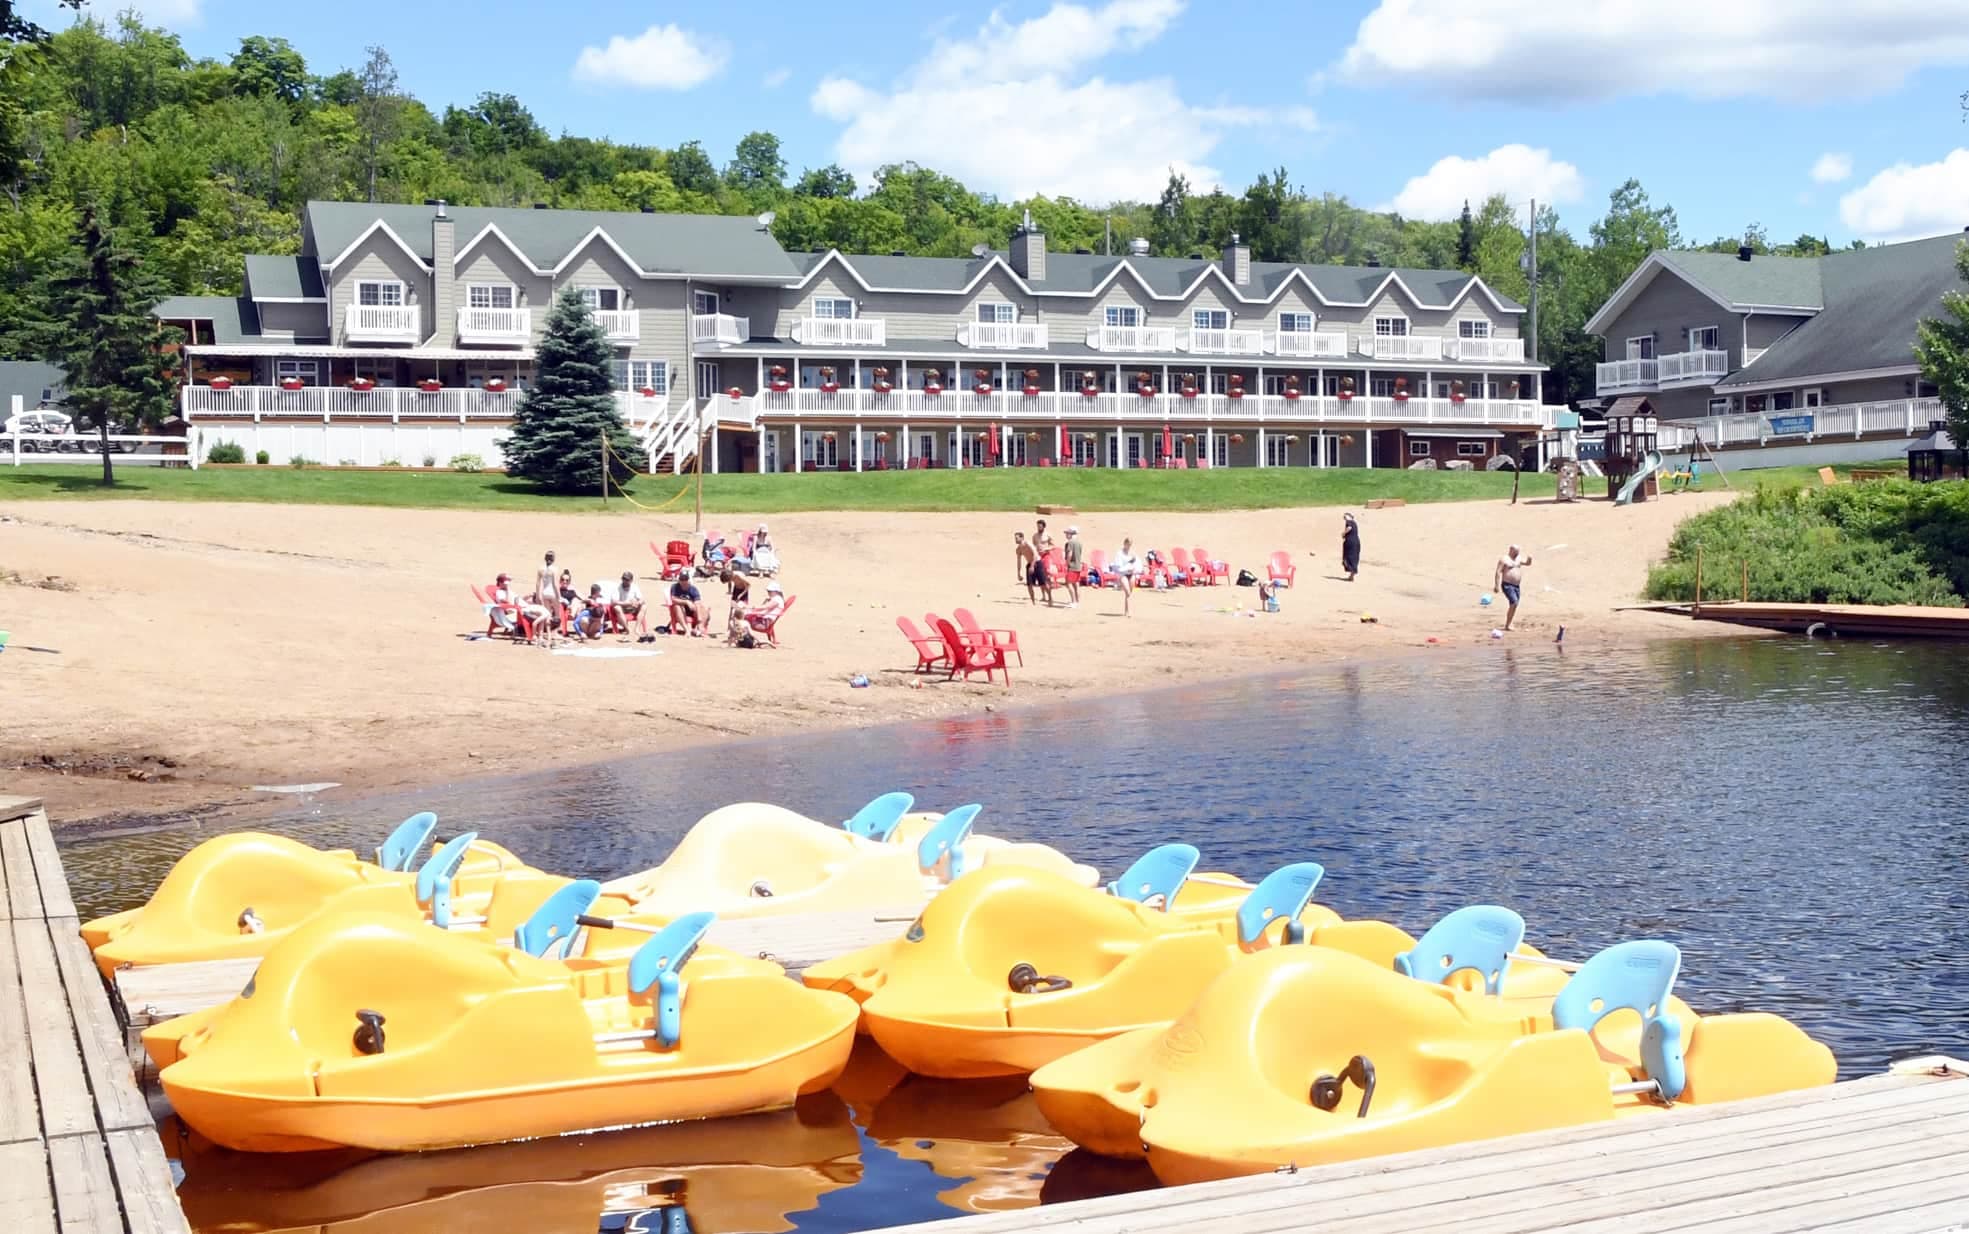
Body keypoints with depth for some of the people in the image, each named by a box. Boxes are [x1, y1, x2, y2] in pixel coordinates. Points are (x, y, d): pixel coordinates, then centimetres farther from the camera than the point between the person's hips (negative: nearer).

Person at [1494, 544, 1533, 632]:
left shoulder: (1518, 558, 15)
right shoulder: (1504, 559, -7)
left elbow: (1527, 563, 26)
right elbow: (1498, 572, -11)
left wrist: (1529, 558, 2)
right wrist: (1497, 585, -18)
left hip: (1516, 586, 8)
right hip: (1507, 585, -8)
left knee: (1514, 605, 8)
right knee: (1514, 603, -20)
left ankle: (1508, 625, 16)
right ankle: (1507, 625, -17)